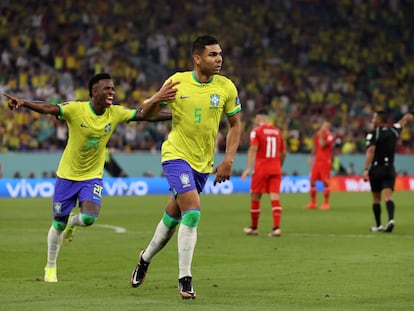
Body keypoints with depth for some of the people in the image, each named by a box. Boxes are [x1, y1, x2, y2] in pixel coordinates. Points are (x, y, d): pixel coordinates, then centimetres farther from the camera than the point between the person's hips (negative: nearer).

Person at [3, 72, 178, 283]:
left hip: (93, 176, 2)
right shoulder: (76, 109, -20)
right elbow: (47, 108, -33)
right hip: (67, 175, -2)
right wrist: (22, 103, -50)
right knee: (58, 225, 5)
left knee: (89, 218, -21)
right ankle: (50, 267, 29)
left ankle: (73, 222, 18)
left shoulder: (115, 113, -8)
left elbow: (146, 115, -6)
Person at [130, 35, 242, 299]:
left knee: (174, 214, 14)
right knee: (193, 210, -20)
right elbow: (147, 114, 2)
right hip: (176, 155, -4)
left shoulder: (226, 87, -4)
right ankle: (185, 279, -12)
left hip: (203, 162, 4)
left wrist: (228, 161, -2)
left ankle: (146, 258, 39)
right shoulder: (177, 82, -8)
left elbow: (235, 124, 7)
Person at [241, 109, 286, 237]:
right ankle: (276, 227, -14)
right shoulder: (277, 132, 12)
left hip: (261, 169, -4)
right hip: (276, 169, 4)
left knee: (255, 197, 8)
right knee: (275, 197, -2)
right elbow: (283, 153, 16)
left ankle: (254, 227, 17)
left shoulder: (256, 131, -3)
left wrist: (248, 168, -16)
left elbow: (253, 149, -13)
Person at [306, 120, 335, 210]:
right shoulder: (318, 134, 13)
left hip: (326, 161, -6)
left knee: (325, 182, -6)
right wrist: (312, 156, 18)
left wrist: (321, 135, -15)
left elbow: (323, 145, -20)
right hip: (317, 160, 6)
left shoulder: (330, 136, -8)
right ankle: (313, 202, 12)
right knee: (312, 180, 3)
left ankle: (326, 203, 1)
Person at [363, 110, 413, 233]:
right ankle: (391, 219, -32)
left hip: (376, 169, -3)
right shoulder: (394, 130, 6)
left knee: (376, 198, 10)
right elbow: (403, 121, 26)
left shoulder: (373, 134, -8)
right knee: (387, 196, -8)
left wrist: (366, 169, -24)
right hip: (390, 169, 3)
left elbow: (370, 152, -19)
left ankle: (378, 225, 16)